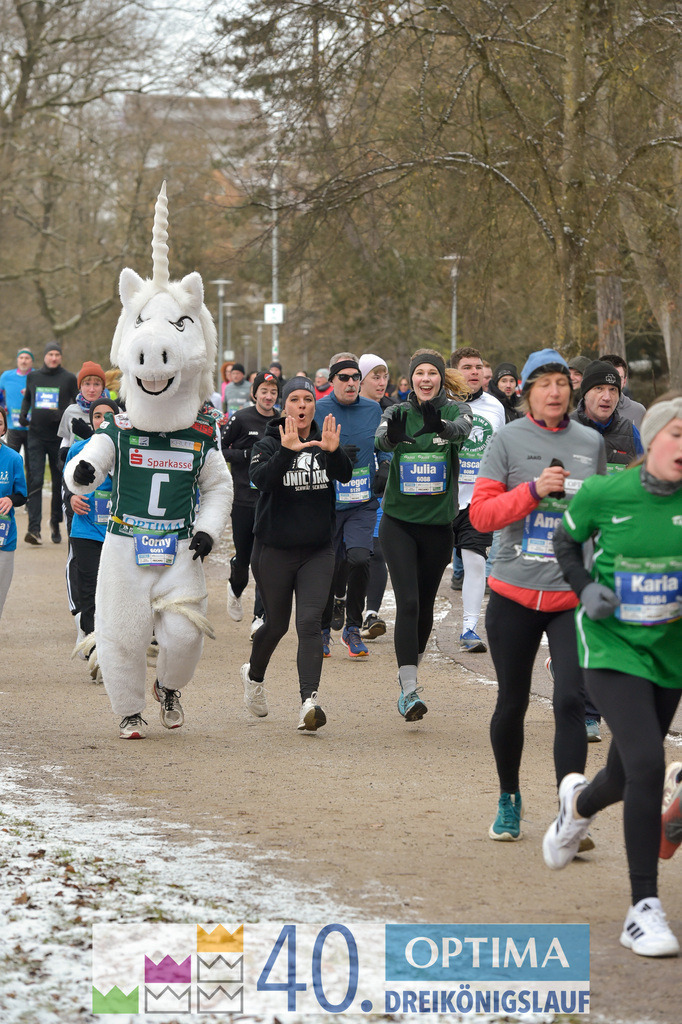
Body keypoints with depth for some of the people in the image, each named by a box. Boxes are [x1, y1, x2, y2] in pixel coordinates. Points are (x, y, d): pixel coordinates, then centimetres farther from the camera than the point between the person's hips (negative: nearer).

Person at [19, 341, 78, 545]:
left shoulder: (69, 379, 2)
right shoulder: (33, 377, 9)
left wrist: (64, 415, -14)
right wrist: (23, 414, 5)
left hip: (59, 436, -1)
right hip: (36, 436, 1)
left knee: (59, 481, 8)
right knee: (35, 480, -10)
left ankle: (55, 522, 28)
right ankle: (34, 528, -16)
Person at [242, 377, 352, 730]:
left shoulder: (323, 444, 4)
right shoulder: (268, 445, -4)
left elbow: (345, 475, -15)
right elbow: (260, 477, -24)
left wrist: (333, 452, -35)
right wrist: (286, 452, -40)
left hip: (318, 551, 1)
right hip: (275, 551, -1)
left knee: (309, 622, -13)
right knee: (276, 623, 12)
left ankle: (310, 701, -22)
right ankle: (254, 675, 42)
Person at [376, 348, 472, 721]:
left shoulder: (455, 410, -2)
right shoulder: (397, 413, 0)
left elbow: (461, 430, -26)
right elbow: (381, 439, -21)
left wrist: (439, 425, -50)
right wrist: (392, 436, -47)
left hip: (439, 522, 1)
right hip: (399, 520, -1)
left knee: (425, 606, 11)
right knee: (408, 602, -14)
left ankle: (409, 676, 33)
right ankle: (409, 690, -19)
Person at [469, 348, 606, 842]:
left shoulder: (591, 443, 7)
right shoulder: (508, 440, -1)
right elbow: (480, 514, -8)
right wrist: (535, 489, -20)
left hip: (573, 595, 1)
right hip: (515, 593, -1)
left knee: (570, 701, -12)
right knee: (512, 703, 9)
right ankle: (509, 800, 31)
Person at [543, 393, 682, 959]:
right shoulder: (603, 493, -10)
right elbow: (566, 541, 8)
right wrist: (585, 588, -8)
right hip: (612, 650, -3)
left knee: (627, 779, 16)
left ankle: (579, 801, 56)